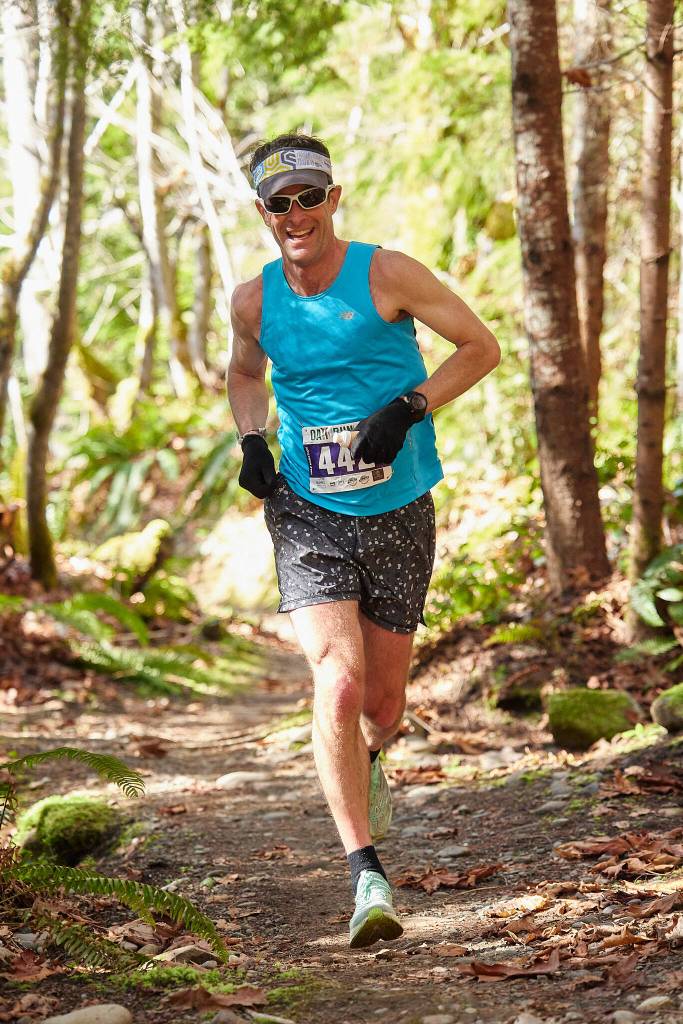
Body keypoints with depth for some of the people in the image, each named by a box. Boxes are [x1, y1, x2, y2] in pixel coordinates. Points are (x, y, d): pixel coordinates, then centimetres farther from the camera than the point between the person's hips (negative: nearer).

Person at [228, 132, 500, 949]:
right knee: (337, 684, -20)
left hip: (399, 515, 0)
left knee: (383, 706, 8)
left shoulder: (385, 274, -7)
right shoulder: (254, 300, 1)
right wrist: (251, 441, 3)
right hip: (307, 516, 0)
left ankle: (364, 763, 47)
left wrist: (409, 407, -15)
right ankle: (366, 874, -17)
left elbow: (481, 347, -1)